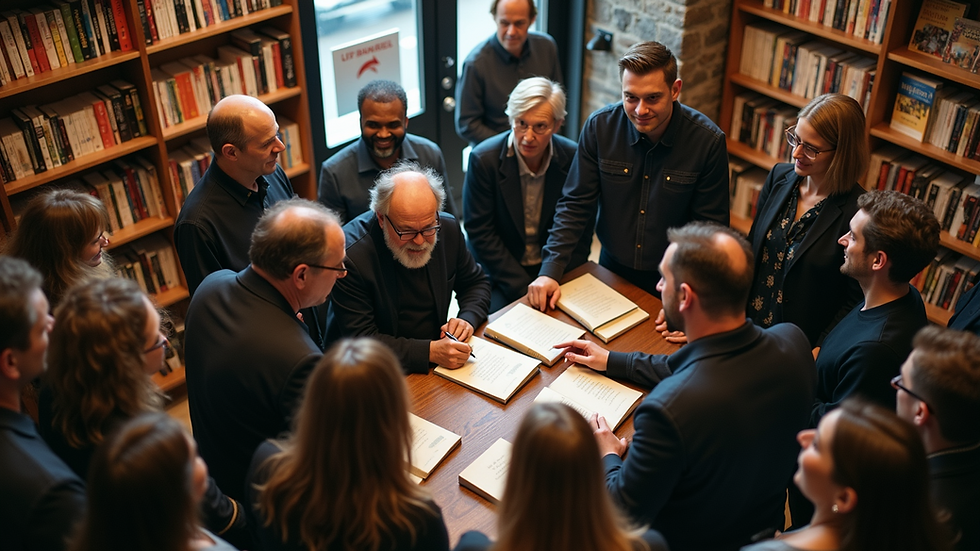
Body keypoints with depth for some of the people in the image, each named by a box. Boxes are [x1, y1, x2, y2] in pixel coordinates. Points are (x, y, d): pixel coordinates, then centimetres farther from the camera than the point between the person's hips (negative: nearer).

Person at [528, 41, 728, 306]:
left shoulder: (708, 141, -15)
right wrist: (550, 271, -14)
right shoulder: (599, 126, -10)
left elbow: (710, 227, -9)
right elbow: (575, 205, -4)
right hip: (612, 268, 2)